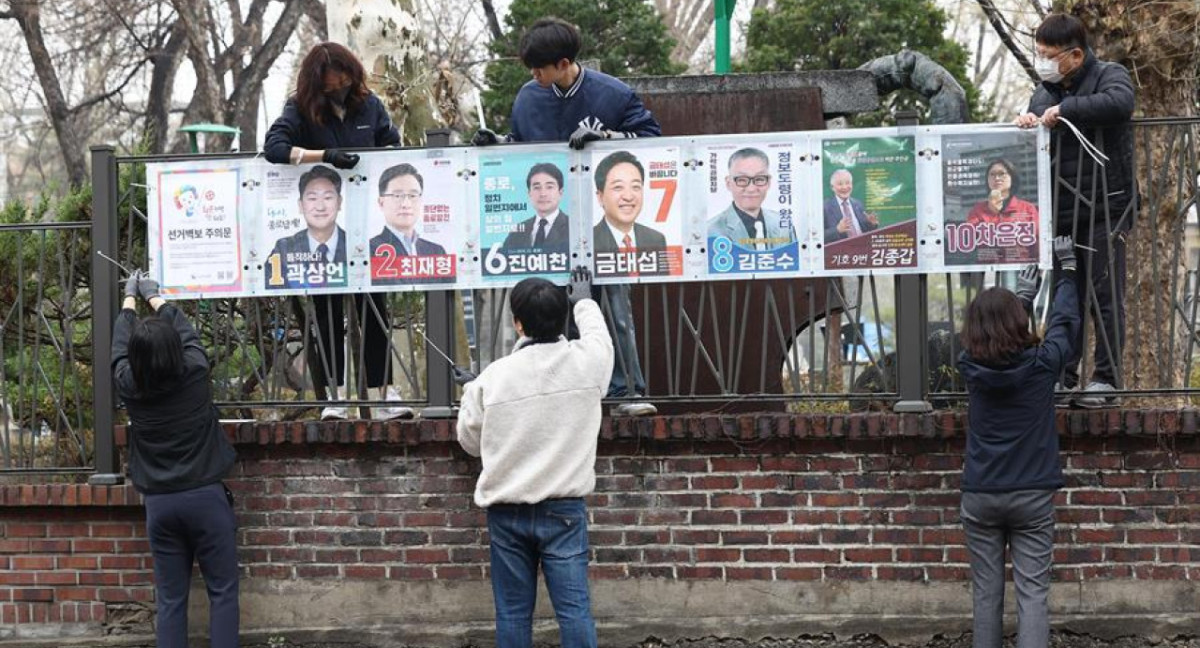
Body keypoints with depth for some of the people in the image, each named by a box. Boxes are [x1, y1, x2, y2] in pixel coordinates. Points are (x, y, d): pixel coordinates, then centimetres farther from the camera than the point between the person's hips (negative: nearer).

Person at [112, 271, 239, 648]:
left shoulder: (128, 386, -5)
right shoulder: (195, 372, -9)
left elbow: (121, 343, 14)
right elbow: (185, 330, 10)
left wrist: (129, 299, 31)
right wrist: (154, 296, 27)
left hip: (159, 503, 2)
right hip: (205, 497, -2)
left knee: (170, 599, 5)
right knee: (222, 592, 2)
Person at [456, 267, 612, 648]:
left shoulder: (493, 377, -7)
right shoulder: (587, 362, -5)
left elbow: (471, 443, 8)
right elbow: (598, 332, 21)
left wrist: (472, 392, 24)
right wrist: (583, 301, 42)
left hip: (506, 512, 0)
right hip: (563, 510, 0)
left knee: (512, 614, 7)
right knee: (574, 610, -3)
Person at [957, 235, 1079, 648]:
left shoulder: (971, 366, -3)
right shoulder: (1041, 364, -8)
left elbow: (992, 338, 19)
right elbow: (1065, 321, 10)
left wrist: (1023, 296, 32)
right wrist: (1067, 270, 25)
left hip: (980, 496, 2)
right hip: (1032, 495, -2)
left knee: (986, 593, 7)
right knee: (1032, 594, -4)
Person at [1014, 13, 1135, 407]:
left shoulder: (1109, 76, -5)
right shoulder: (1045, 92, 14)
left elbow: (1120, 102, -29)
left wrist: (1065, 109, -24)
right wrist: (1026, 125, -3)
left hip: (1105, 210, -6)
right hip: (1060, 212, 6)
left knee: (1104, 296, -3)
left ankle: (1106, 378, 4)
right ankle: (1063, 376, 14)